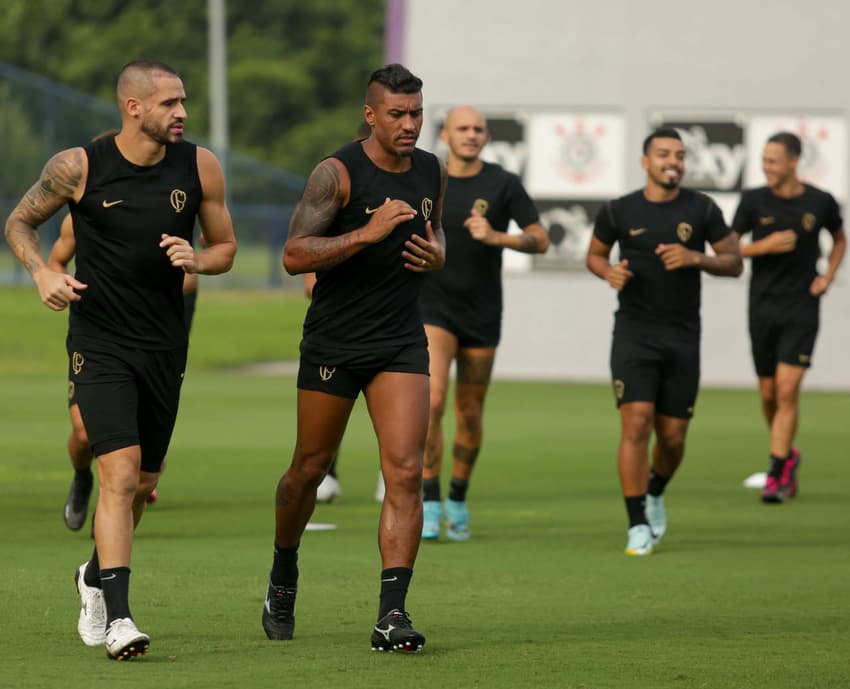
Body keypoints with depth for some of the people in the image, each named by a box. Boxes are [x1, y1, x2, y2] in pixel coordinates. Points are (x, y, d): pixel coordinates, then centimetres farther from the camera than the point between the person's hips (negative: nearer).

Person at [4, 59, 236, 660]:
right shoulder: (79, 167, -8)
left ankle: (96, 576, 42)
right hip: (99, 344, -4)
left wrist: (196, 261, -12)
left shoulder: (200, 167, 0)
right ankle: (118, 617, -18)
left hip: (165, 347, 4)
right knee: (120, 474, -18)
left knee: (143, 484, 14)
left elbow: (225, 246, 10)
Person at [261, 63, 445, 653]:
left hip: (401, 343, 3)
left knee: (406, 471, -12)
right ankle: (284, 576, 38)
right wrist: (367, 233, -28)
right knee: (310, 468, 10)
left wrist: (437, 254, 1)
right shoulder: (338, 173, -13)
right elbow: (294, 255, -19)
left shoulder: (432, 172, 5)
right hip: (333, 343, -3)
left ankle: (392, 613, -15)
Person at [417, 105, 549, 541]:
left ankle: (458, 501, 27)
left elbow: (540, 241, -5)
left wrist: (498, 238, -21)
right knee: (432, 400, -18)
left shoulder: (504, 184, -4)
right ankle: (430, 504, -14)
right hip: (433, 309, -1)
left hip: (482, 316, 1)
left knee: (469, 414, 8)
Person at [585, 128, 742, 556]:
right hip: (633, 333, -2)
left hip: (682, 338, 2)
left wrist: (696, 258, -13)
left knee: (673, 436, 5)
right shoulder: (618, 211, 1)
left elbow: (734, 263, 6)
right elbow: (595, 254, 16)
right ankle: (638, 527, -9)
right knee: (636, 424, -15)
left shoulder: (701, 210, 2)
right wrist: (609, 272, -7)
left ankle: (655, 493, 38)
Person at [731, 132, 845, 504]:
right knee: (769, 394, 8)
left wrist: (828, 276, 3)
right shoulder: (754, 200, -2)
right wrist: (764, 246, -16)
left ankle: (777, 475, -11)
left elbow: (840, 239, 18)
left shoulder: (821, 203, -2)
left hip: (802, 309, -2)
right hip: (763, 308, 2)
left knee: (787, 390, -13)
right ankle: (788, 455, 33)